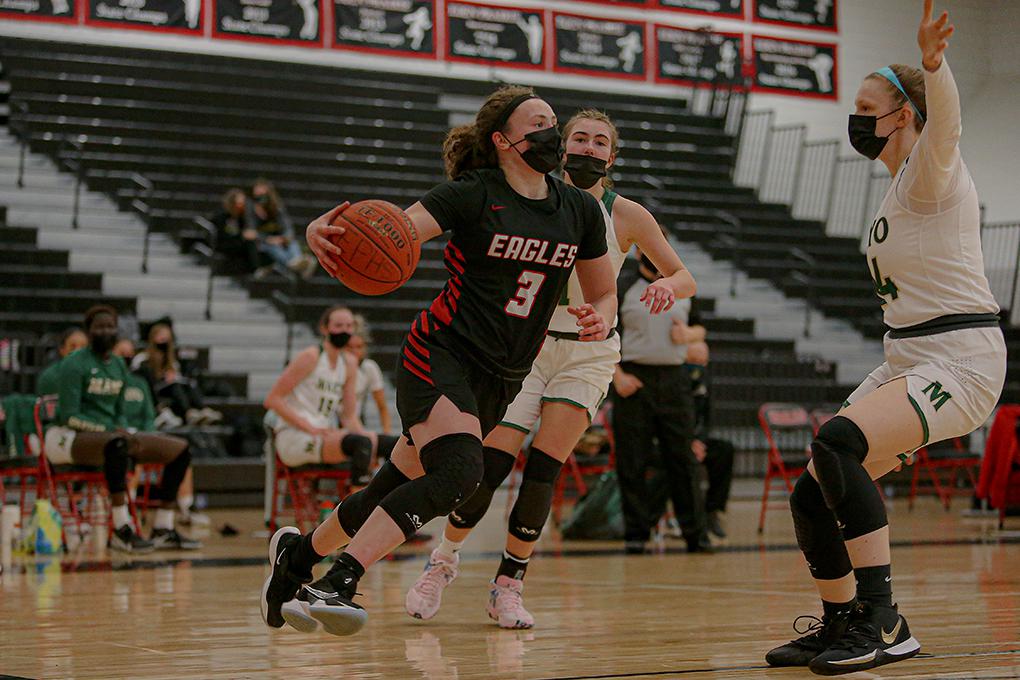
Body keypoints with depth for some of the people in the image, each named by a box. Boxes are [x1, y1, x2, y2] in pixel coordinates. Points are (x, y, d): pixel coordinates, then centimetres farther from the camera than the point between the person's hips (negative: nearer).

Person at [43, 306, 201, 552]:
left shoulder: (119, 365, 14)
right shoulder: (75, 364, -10)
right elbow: (68, 416, -16)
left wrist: (125, 431, -3)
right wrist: (110, 429, -23)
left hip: (109, 433, 8)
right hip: (69, 438, -8)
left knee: (180, 449, -1)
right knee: (116, 443, -43)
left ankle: (162, 529, -2)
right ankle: (121, 531, -41)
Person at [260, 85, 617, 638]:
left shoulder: (580, 209, 6)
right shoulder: (473, 194, -10)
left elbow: (603, 292, 18)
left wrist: (600, 318, -6)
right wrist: (325, 233, -44)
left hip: (500, 380, 6)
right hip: (441, 354, -6)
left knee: (393, 492, 7)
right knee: (460, 470, -30)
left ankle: (299, 550, 31)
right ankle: (334, 584, -33)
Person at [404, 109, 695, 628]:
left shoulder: (626, 215, -3)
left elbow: (685, 278, 2)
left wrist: (666, 287, -21)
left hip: (588, 354, 0)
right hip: (528, 343, 0)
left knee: (543, 469, -11)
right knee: (491, 464, -10)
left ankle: (508, 585, 5)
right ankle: (443, 560, 15)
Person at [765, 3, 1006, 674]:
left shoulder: (930, 171, -10)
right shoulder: (900, 189, 18)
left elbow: (944, 124, -34)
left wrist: (934, 64, -54)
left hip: (961, 358, -9)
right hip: (908, 360, 9)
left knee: (837, 444, -32)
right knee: (812, 497, 4)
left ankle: (882, 620, -28)